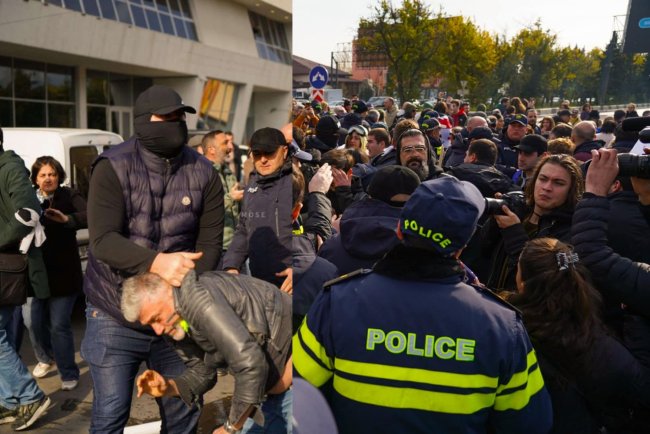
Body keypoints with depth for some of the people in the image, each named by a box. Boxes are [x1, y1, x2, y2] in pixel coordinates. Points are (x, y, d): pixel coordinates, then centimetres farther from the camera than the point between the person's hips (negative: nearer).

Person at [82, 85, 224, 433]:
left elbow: (209, 243, -4)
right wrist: (157, 262, -37)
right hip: (115, 314, -2)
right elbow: (103, 240, -20)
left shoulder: (203, 173, -3)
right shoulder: (113, 167, -11)